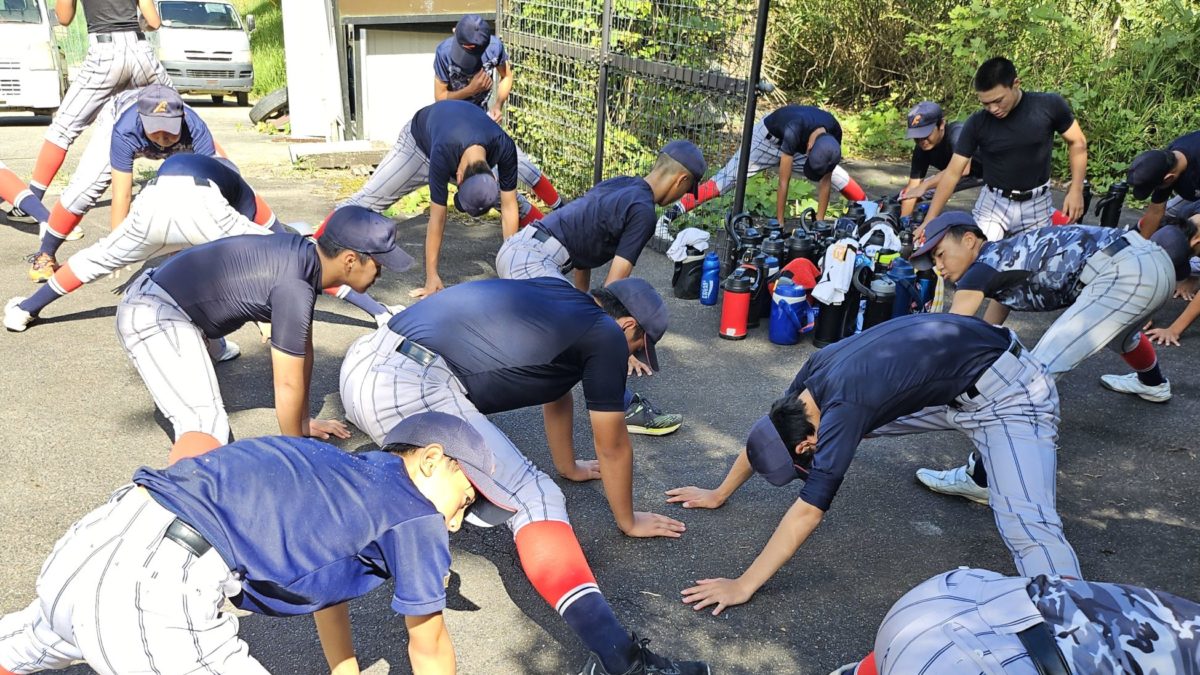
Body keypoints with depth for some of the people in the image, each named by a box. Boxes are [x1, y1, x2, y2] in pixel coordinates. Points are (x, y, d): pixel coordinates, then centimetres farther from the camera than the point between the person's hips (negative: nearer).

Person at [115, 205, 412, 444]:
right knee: (208, 429, -24)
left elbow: (303, 348, 8)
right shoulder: (295, 287, -28)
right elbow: (288, 384, -21)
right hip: (153, 317, -10)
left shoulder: (306, 254, -1)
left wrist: (304, 421, 15)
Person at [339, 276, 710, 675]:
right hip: (408, 392, -9)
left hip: (362, 363, 9)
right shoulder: (605, 334, 4)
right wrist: (628, 521, 29)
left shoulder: (557, 300, 24)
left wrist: (568, 467, 53)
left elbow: (555, 396, 39)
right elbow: (612, 447, 13)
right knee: (534, 499, -9)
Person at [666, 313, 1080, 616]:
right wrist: (718, 494, 18)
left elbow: (809, 511, -30)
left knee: (1027, 523, -26)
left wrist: (743, 586, -26)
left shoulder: (842, 407, -29)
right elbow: (767, 431, 11)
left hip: (1008, 390, -9)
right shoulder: (817, 369, -6)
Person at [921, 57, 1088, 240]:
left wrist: (1076, 190, -7)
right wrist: (929, 220, -13)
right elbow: (953, 172, -9)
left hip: (1037, 204, 1)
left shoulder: (1050, 106, -12)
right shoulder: (977, 123, -12)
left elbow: (1077, 142, 2)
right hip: (993, 204, 0)